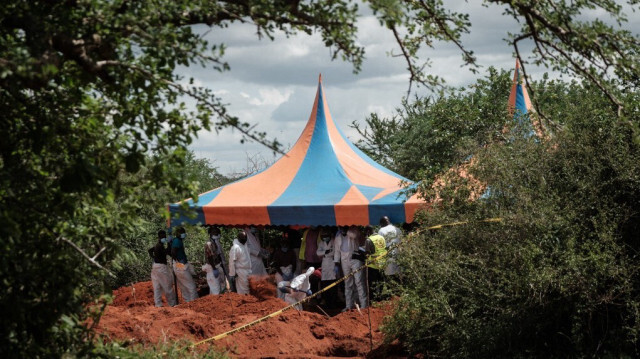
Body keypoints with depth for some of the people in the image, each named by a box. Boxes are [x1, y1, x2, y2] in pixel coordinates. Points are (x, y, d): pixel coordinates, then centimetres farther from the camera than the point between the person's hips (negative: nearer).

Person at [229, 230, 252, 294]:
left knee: (247, 291, 14)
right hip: (241, 272, -8)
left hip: (247, 271, 8)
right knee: (242, 292, -3)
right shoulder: (235, 247, -17)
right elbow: (232, 262, -18)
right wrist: (232, 274, -18)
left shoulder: (245, 245, 8)